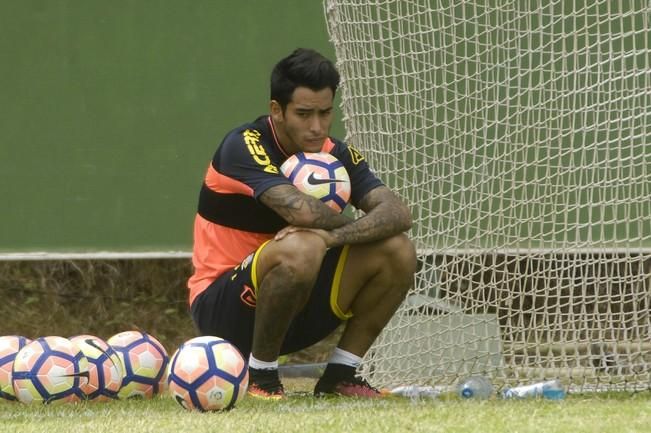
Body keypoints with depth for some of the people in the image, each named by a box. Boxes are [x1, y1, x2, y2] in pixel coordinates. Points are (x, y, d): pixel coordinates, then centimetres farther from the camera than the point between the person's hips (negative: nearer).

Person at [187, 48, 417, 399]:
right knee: (300, 247, -35)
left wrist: (334, 236, -30)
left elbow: (397, 213, -12)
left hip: (295, 312, 6)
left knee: (397, 251, -8)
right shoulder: (244, 146, -18)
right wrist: (356, 227, -13)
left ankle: (340, 376, 1)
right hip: (223, 312, -6)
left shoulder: (337, 155, 1)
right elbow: (301, 210, -33)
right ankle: (260, 375, -16)